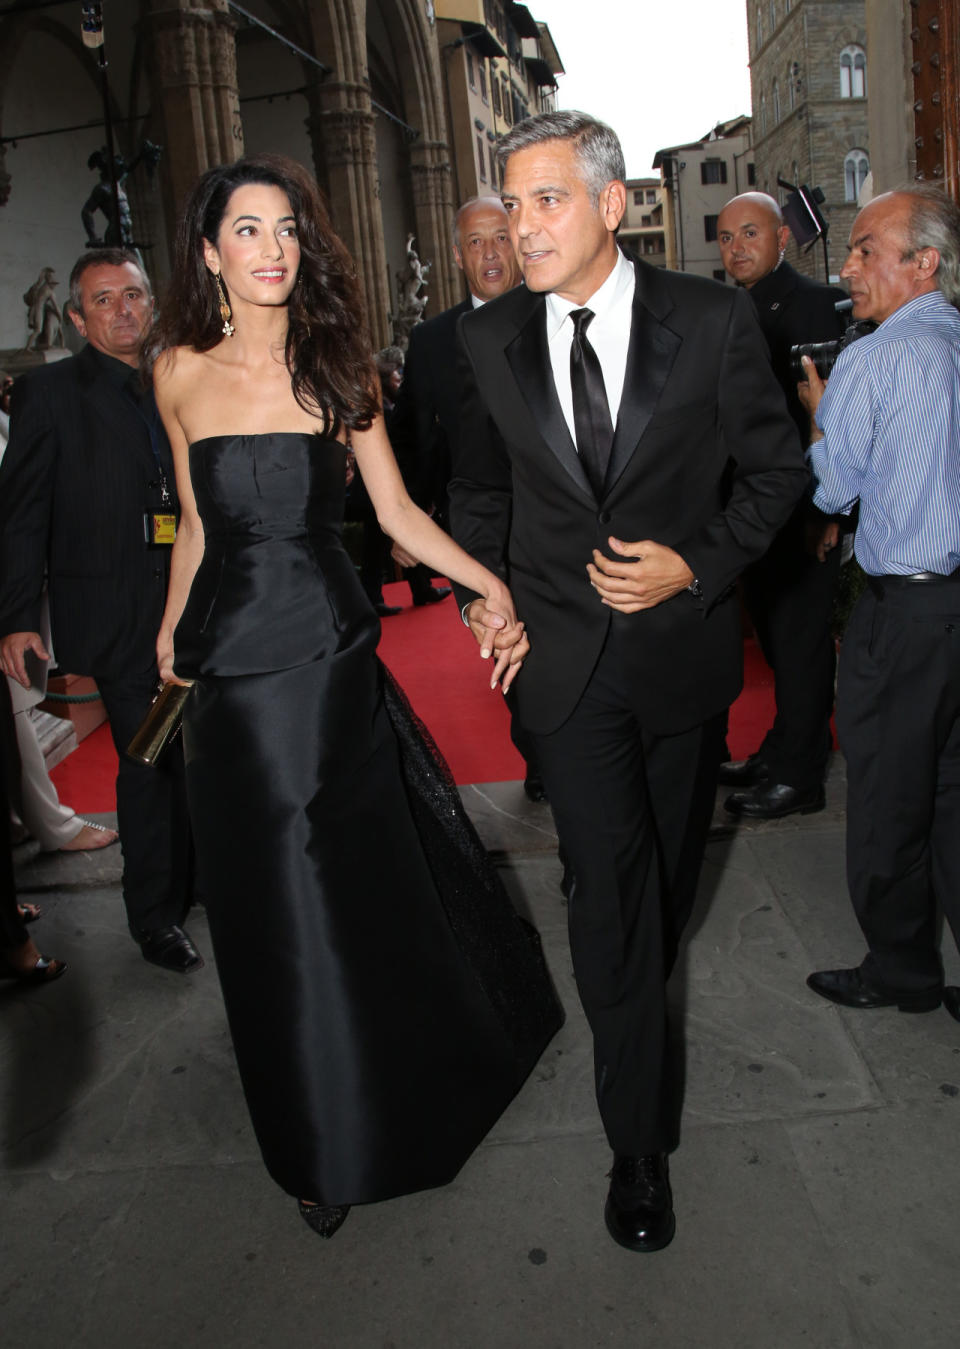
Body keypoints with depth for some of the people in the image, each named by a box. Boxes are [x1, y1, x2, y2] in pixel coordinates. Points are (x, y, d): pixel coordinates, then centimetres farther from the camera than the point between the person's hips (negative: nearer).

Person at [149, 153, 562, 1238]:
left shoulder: (336, 363, 0)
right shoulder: (180, 372, 4)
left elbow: (395, 511, 1)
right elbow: (195, 523, 13)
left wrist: (492, 586, -12)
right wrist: (171, 631, 16)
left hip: (332, 654, -1)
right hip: (231, 665, 2)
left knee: (370, 877, 9)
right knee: (277, 903, 12)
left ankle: (406, 1080, 37)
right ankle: (322, 1142, 35)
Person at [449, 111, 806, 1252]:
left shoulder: (712, 321, -8)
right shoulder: (489, 342, -2)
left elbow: (774, 466, -2)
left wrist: (695, 563, -15)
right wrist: (481, 593, 4)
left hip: (682, 644, 1)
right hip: (565, 655, 0)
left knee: (671, 855, 19)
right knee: (608, 884, -3)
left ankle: (644, 988, 52)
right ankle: (638, 1142, 12)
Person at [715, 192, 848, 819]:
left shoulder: (821, 303, -10)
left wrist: (826, 507, -20)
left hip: (806, 509, -7)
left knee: (801, 639, 0)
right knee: (774, 636, 15)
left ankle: (799, 774, 12)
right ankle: (783, 749, 30)